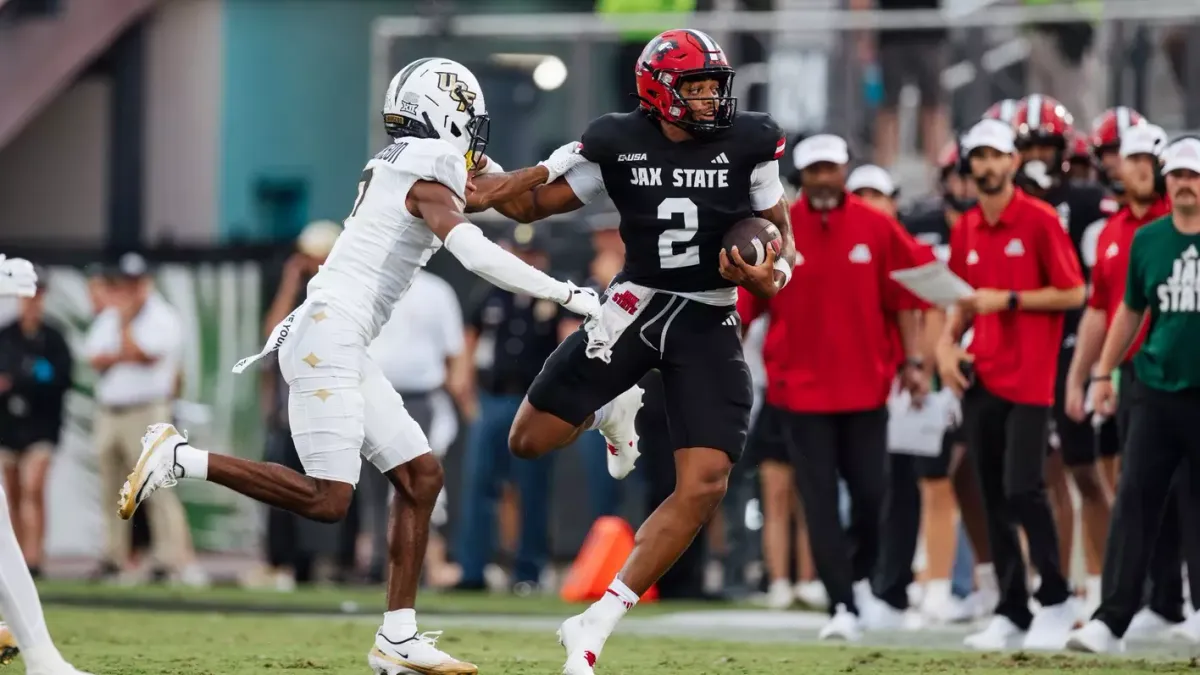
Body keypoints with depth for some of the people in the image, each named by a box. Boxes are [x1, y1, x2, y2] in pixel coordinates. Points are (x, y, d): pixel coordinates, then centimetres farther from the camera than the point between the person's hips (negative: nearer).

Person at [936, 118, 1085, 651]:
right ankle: (1011, 613, 10)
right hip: (980, 377, 6)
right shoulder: (965, 230, 11)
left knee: (1022, 490, -12)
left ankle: (1055, 600, 3)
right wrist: (947, 341, 4)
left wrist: (1008, 299, -14)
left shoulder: (1039, 221, -6)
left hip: (1029, 380, -6)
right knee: (993, 498, 5)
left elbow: (1073, 293, -7)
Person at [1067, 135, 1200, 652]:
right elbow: (1131, 311, 16)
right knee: (1134, 502, -5)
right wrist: (1103, 372, 12)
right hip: (1155, 390, 2)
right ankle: (1111, 619, -7)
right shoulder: (1148, 240, 6)